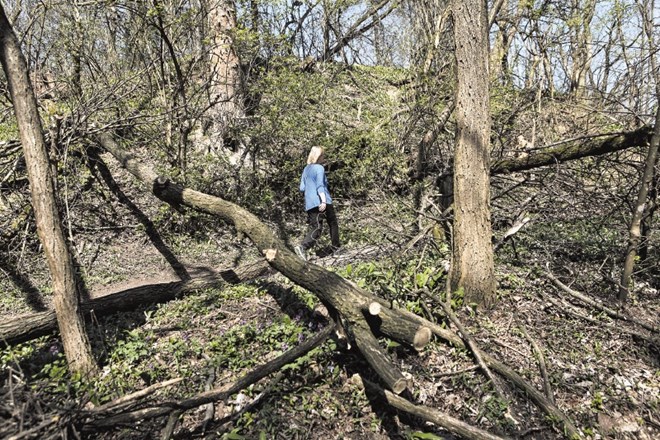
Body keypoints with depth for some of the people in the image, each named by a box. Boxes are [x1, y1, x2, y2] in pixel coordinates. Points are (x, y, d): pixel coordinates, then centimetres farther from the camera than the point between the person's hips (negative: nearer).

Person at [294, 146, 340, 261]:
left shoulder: (306, 169, 16)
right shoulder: (319, 168, -5)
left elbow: (302, 188, 14)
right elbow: (320, 185, -17)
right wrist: (323, 201, -25)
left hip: (309, 204, 6)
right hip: (321, 202, -6)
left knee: (315, 228, -1)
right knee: (333, 224, 14)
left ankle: (302, 247, -23)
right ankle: (336, 247, 21)